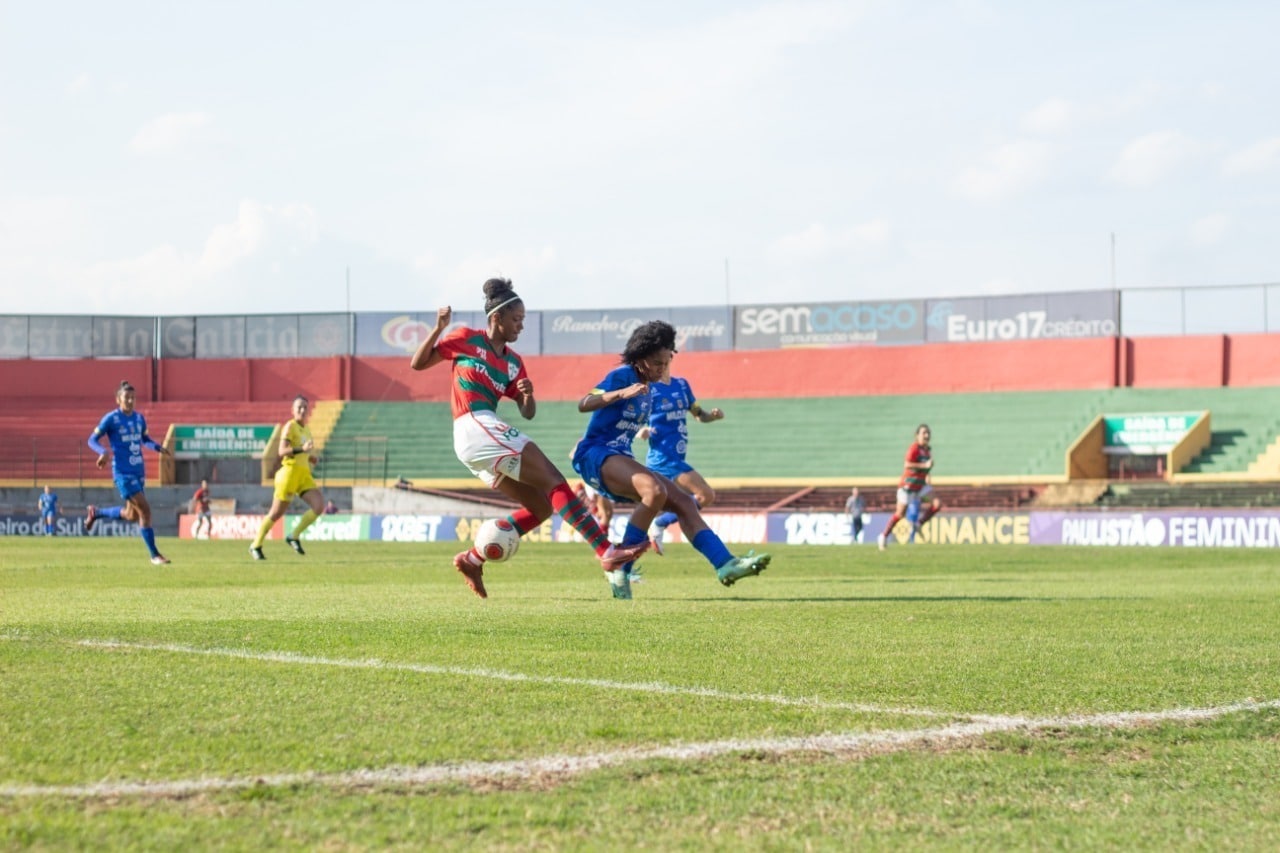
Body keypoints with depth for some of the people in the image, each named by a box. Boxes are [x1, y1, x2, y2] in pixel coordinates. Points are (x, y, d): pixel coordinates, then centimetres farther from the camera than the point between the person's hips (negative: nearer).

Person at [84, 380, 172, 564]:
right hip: (123, 472, -7)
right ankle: (154, 555, -8)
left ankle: (95, 512, 39)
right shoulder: (111, 418, -8)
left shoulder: (139, 418, 9)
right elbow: (92, 440, -4)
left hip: (139, 471, 7)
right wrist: (103, 452, -24)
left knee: (131, 515, 15)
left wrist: (158, 447, 4)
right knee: (144, 510, -14)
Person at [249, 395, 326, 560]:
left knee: (319, 506, -11)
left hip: (304, 475, 7)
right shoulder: (290, 426, -9)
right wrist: (301, 449, -34)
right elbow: (282, 451, -21)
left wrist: (311, 457, 11)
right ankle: (256, 546, 17)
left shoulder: (306, 429, 16)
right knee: (276, 513, 1)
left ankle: (294, 536, 3)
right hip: (290, 472, -7)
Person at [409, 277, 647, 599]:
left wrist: (527, 394, -6)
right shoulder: (466, 340, 2)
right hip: (475, 428, -8)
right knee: (553, 481, -14)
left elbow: (528, 413, 16)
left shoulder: (513, 362, 19)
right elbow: (417, 363, 3)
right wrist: (439, 329, -9)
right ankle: (606, 551, -22)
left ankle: (472, 558, 5)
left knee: (541, 507, 4)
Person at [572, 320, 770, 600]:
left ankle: (725, 564, -11)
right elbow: (583, 404, -24)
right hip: (595, 454, -9)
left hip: (620, 458, 9)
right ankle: (619, 571, -26)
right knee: (655, 491, -32)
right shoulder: (622, 376, -10)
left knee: (684, 502, -3)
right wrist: (622, 393, -36)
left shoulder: (647, 387, 16)